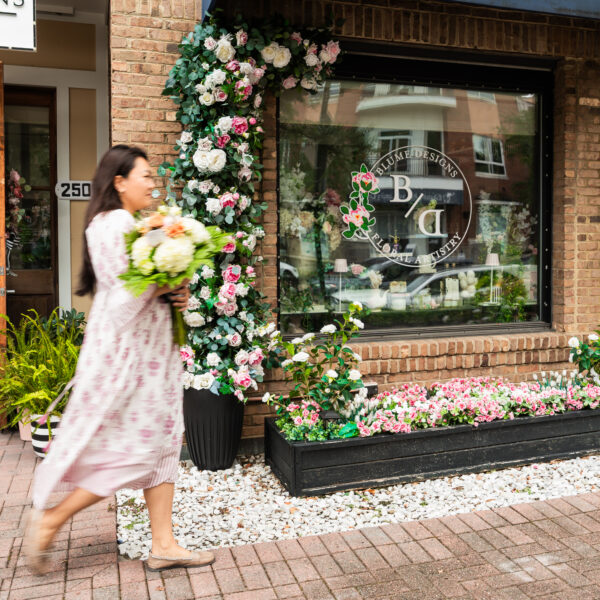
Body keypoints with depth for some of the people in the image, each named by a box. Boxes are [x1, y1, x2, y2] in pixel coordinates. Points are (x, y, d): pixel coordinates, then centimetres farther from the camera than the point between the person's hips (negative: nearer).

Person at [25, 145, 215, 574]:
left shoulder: (131, 224, 17)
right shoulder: (113, 224, -14)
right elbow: (124, 294, -22)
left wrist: (175, 296, 2)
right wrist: (165, 286, -9)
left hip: (150, 348, 10)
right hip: (125, 350, -10)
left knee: (161, 442, 9)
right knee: (134, 447, -2)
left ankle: (164, 544, 17)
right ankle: (50, 519, 15)